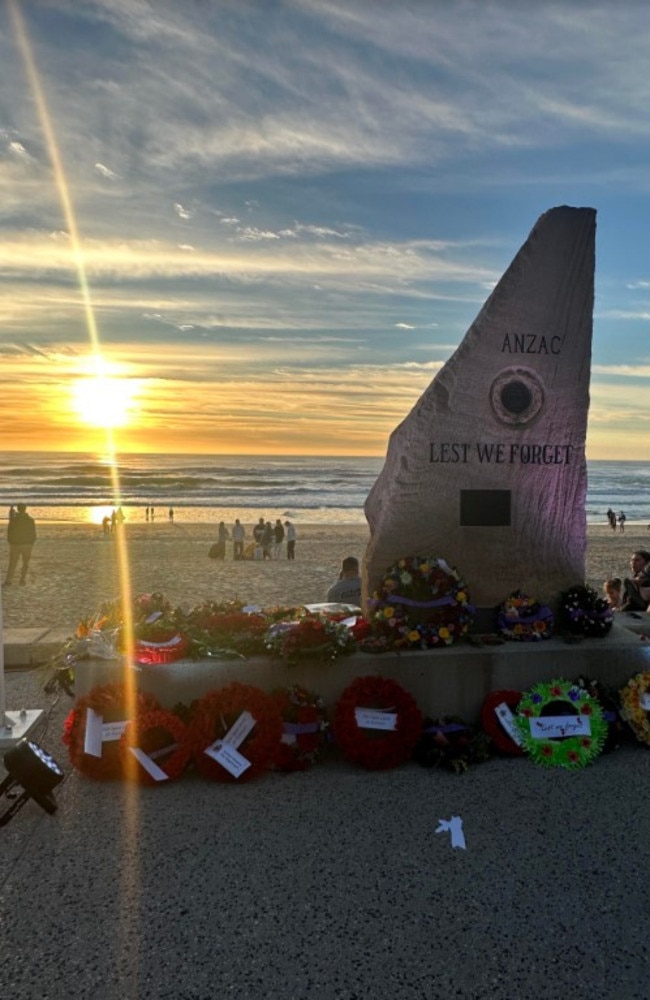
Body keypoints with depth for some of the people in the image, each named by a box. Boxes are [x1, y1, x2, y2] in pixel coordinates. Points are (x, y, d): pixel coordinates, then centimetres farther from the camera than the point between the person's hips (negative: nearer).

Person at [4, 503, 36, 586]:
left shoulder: (13, 520, -7)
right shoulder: (31, 520, -6)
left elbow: (9, 533, -3)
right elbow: (33, 534, -2)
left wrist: (10, 543, 11)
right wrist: (31, 543, 11)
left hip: (15, 544, 0)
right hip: (27, 545, 0)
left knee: (12, 563, 6)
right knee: (25, 563, 13)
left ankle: (8, 580, 1)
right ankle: (23, 579, 13)